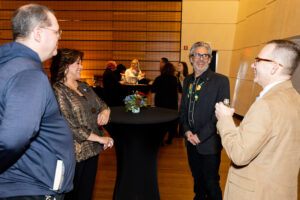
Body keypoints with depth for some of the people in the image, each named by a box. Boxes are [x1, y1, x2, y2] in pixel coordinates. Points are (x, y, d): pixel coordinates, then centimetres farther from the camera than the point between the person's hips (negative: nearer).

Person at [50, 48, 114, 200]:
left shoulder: (84, 87, 11)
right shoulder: (57, 91, -13)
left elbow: (101, 104, 18)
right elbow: (69, 126, -20)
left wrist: (105, 111, -8)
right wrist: (99, 138, -17)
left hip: (92, 148, 7)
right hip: (75, 153, -7)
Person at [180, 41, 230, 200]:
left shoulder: (220, 81, -12)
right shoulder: (187, 81, 7)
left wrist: (200, 136, -17)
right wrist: (187, 130, -3)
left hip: (209, 143, -5)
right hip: (191, 140, 6)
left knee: (211, 182, 7)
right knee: (197, 178, 23)